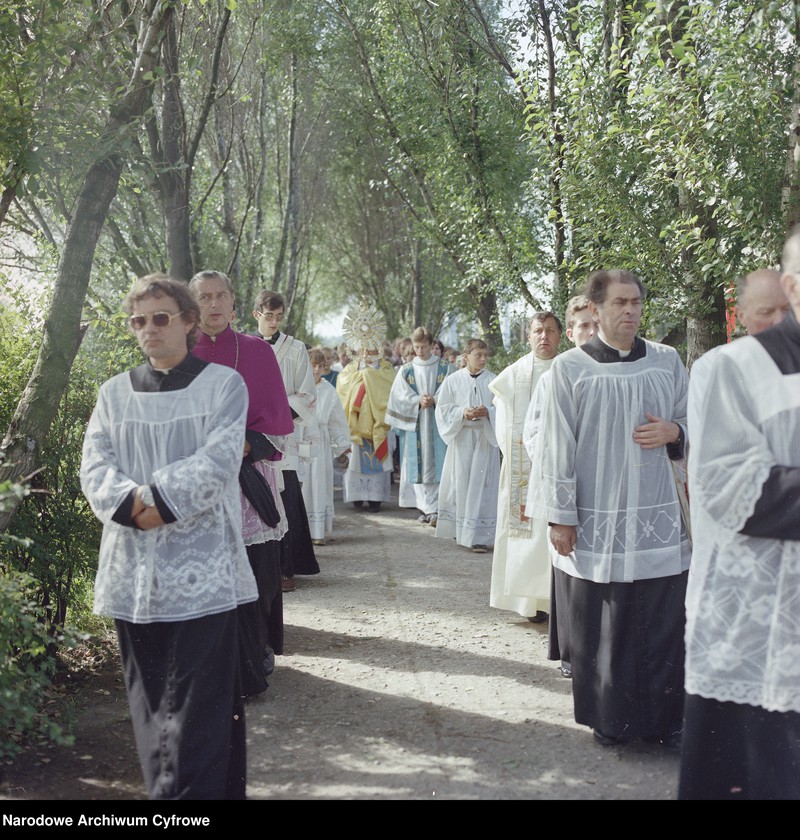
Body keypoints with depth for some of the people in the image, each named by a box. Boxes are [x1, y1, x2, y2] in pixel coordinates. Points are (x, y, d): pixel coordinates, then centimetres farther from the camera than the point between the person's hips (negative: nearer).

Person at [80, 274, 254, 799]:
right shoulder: (115, 392, 15)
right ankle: (161, 787, 22)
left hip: (201, 568, -4)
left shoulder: (222, 384, 4)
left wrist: (157, 499, -18)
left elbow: (217, 461, -8)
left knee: (198, 704, -7)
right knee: (150, 701, 10)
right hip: (134, 571, 4)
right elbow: (95, 466, 3)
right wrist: (132, 503, -16)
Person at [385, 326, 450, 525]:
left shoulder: (444, 367, 5)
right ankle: (425, 507, 9)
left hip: (438, 423, -2)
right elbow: (400, 396, 2)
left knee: (436, 464, -8)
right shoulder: (406, 370, 9)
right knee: (418, 466, 2)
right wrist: (418, 401, -14)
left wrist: (434, 401, -17)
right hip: (415, 423, 2)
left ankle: (435, 508, -10)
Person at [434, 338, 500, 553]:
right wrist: (463, 413, -14)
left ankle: (479, 536, -1)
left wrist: (487, 412, -17)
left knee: (481, 485, -3)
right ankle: (459, 529, 20)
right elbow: (443, 408, 3)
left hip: (486, 438, 0)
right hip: (460, 437, 0)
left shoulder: (493, 381, 2)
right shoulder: (453, 380, 3)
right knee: (460, 484, 3)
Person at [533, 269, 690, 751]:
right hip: (596, 521, -2)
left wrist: (673, 431, -8)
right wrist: (561, 517, -5)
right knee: (602, 628, 6)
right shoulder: (570, 368, -2)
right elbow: (557, 446, -2)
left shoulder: (667, 361, 6)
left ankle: (665, 719, 17)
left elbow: (692, 420, 16)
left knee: (664, 622, 3)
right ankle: (610, 719, 21)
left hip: (658, 518, 2)